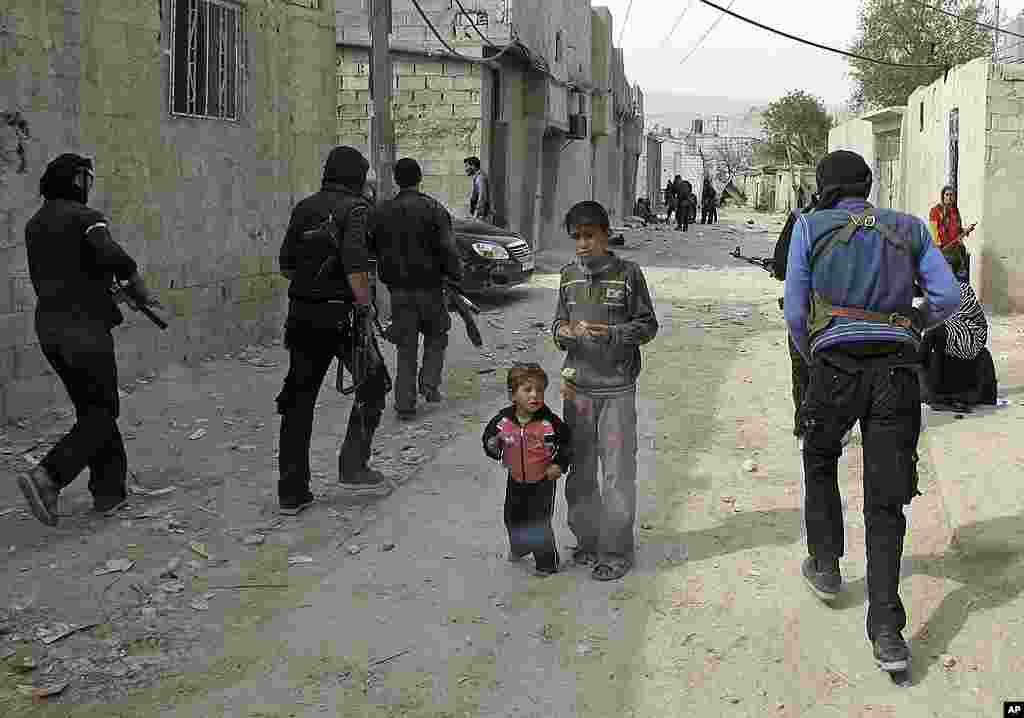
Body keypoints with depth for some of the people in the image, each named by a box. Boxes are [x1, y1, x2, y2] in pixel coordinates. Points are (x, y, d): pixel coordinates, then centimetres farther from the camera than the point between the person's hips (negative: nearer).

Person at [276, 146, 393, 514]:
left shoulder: (303, 208, 11)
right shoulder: (355, 208, -8)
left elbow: (286, 264, 14)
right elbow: (355, 263, -22)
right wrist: (365, 308, -17)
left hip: (301, 314, 6)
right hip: (340, 314, -6)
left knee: (299, 399, 8)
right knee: (372, 385, 12)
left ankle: (292, 492, 11)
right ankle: (353, 469, 5)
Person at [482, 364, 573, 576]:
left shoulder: (549, 422, -21)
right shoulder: (503, 420, -14)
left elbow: (567, 442, -8)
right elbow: (489, 435, 0)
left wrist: (560, 464, -12)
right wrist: (492, 447, -20)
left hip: (543, 481, -4)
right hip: (516, 480, 4)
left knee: (540, 522, -6)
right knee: (513, 517, 21)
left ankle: (547, 562, 13)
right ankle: (519, 547, 50)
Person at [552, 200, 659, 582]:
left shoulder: (627, 273, -6)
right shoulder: (569, 275, 7)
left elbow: (647, 325, -3)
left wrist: (610, 333, -19)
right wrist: (562, 331, -8)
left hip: (617, 389, -4)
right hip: (578, 387, 4)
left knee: (618, 472, -1)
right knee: (579, 469, 12)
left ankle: (616, 552, 10)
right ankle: (588, 540, 27)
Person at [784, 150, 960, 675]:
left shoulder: (811, 227, 7)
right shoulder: (909, 228, 14)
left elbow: (795, 311, 4)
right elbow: (948, 297, 6)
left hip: (837, 367, -2)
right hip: (898, 371, 2)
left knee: (819, 462, 28)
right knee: (885, 502, 5)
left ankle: (825, 566, 33)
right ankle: (886, 630, -2)